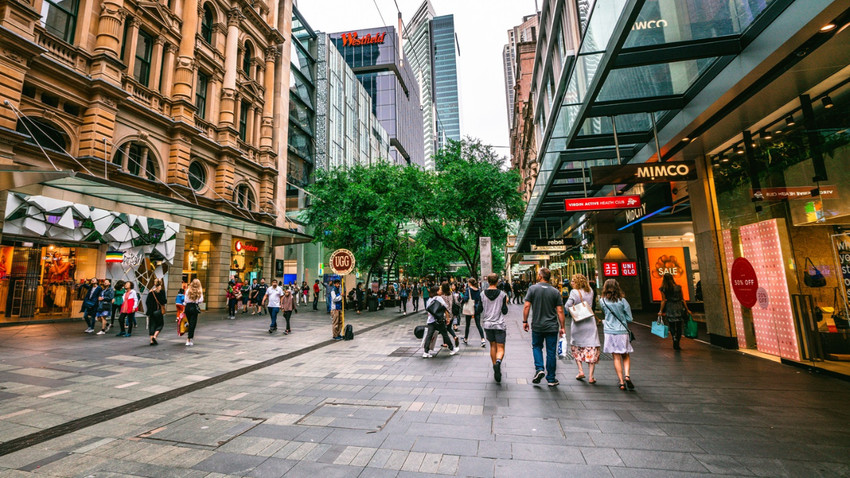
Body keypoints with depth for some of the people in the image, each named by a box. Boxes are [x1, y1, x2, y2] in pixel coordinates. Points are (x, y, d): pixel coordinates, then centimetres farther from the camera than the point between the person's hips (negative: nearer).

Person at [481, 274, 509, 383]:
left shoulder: (483, 294, -2)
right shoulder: (502, 294, -8)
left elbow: (480, 310, 2)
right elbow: (505, 311, -6)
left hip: (488, 324, 3)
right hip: (500, 324, -3)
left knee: (493, 346, 18)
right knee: (500, 348, 0)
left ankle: (495, 366, 23)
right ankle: (498, 361, -28)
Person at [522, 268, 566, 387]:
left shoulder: (533, 288, -6)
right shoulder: (555, 291, -1)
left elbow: (526, 306, -9)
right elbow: (560, 311, -3)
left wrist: (525, 321, 1)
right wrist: (562, 327, 5)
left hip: (537, 326, -1)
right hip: (552, 327, 1)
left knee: (536, 346, 20)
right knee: (551, 352, 9)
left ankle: (539, 369, 2)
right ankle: (551, 379, 16)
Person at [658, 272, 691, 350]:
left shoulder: (663, 289, -7)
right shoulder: (678, 287, -1)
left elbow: (664, 301, -7)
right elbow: (682, 299, 2)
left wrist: (661, 311, -1)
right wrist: (687, 310, 10)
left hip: (669, 309, -2)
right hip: (679, 309, 2)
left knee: (672, 327, 11)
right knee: (679, 327, 11)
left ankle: (675, 340, -9)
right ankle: (677, 345, 14)